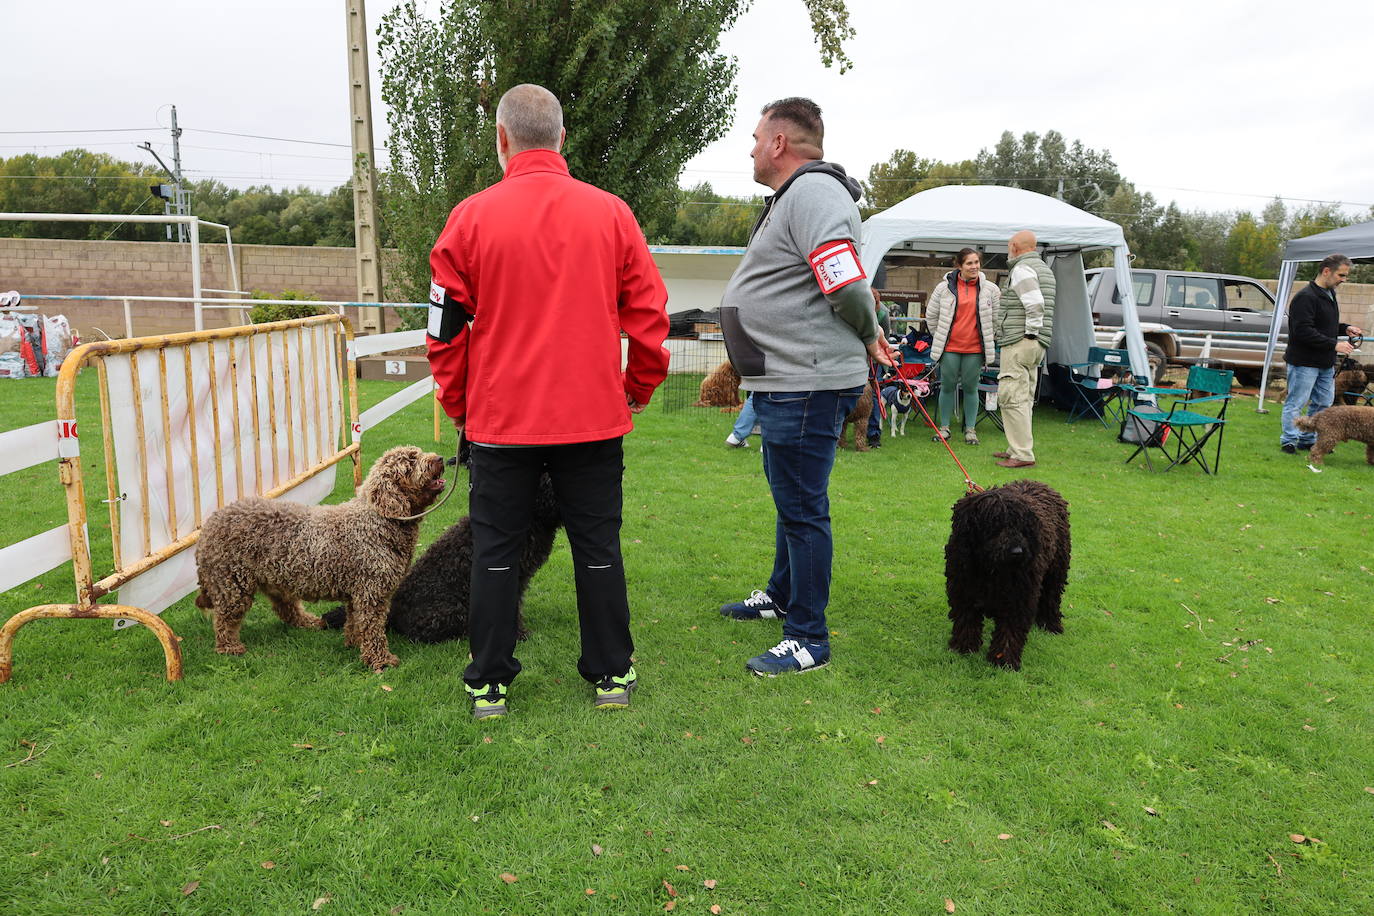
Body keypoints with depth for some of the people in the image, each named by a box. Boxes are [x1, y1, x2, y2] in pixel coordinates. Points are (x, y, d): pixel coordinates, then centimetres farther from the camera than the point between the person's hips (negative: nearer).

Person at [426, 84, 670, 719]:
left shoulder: (471, 218, -4)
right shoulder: (611, 214, -1)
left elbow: (446, 332, -1)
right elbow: (650, 316, 2)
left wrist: (459, 406, 13)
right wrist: (637, 391, 15)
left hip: (500, 420, -1)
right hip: (594, 418, 1)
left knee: (495, 552, 11)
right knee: (597, 547, 12)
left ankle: (488, 685, 19)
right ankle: (612, 675, 21)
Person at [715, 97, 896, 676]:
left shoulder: (812, 193, -17)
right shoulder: (791, 196, 19)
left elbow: (849, 286, -26)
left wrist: (868, 335, -9)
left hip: (807, 385, -11)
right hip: (786, 380, 11)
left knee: (802, 508, -4)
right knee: (789, 498, 24)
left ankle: (808, 639, 8)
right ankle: (781, 595, 42)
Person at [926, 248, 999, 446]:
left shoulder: (990, 289, 1)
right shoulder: (945, 287, 0)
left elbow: (997, 317, 12)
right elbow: (931, 314, 11)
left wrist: (986, 338, 12)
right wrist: (939, 338, 12)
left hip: (975, 348, 0)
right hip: (950, 347, 0)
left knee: (970, 388, 5)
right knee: (948, 386, 6)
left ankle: (970, 429, 15)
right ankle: (944, 427, 18)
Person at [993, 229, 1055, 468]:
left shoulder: (1022, 269, -12)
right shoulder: (1044, 268, 20)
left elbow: (1035, 305, -25)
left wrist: (1030, 332, -16)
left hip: (1019, 342, -11)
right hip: (1038, 345, 11)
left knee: (1012, 397, -9)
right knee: (1024, 398, 15)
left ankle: (1023, 455, -11)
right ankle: (1018, 449, 22)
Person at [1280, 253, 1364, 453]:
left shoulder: (1329, 294, 15)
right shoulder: (1306, 297, -17)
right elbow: (1303, 331, -24)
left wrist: (1345, 328, 9)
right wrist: (1334, 345, -22)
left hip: (1325, 363, 10)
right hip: (1304, 362, -10)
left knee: (1323, 403, 13)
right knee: (1296, 403, -2)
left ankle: (1308, 440, 22)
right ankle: (1289, 441, 7)